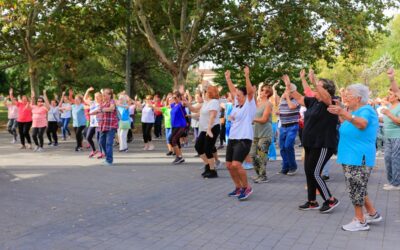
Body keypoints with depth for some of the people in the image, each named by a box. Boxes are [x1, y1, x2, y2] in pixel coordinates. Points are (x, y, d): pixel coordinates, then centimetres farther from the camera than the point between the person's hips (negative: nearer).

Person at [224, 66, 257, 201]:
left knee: (236, 164, -18)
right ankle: (238, 187, 24)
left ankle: (246, 187, 0)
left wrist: (247, 76, -25)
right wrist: (228, 78, 27)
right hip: (232, 138, 8)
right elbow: (233, 90, 25)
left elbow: (250, 91, -18)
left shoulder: (250, 104, -4)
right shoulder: (237, 104, 14)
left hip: (244, 139, -8)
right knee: (229, 165, 8)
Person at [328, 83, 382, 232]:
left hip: (358, 158, -10)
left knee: (356, 189, -3)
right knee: (358, 189, 18)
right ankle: (373, 214, 30)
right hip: (350, 157, 10)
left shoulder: (366, 110, -15)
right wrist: (340, 114, 20)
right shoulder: (353, 112, 14)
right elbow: (347, 126, 32)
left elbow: (362, 123, -38)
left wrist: (344, 113, -52)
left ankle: (360, 221, 8)